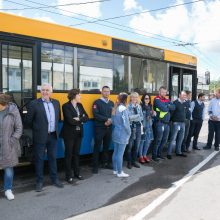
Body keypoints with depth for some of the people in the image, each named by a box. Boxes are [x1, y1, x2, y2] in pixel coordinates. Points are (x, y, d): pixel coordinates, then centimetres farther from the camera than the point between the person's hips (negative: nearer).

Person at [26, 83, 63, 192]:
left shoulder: (56, 103, 6)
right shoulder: (34, 104, -9)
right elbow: (29, 120, -3)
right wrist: (37, 129, 7)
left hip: (53, 136, 4)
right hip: (40, 136, -4)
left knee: (52, 158, 14)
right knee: (39, 159, 6)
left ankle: (54, 179, 27)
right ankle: (39, 181, 19)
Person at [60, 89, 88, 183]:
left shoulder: (80, 105, 8)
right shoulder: (66, 106, -12)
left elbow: (86, 117, 2)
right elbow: (70, 120, -22)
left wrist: (78, 119, -16)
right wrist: (81, 121, -10)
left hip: (78, 133, 6)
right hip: (69, 134, -6)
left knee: (76, 153, 15)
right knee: (69, 154, 4)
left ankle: (77, 173, 27)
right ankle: (69, 176, 14)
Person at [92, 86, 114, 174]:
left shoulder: (111, 103, 12)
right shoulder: (97, 102, -4)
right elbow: (95, 115, -14)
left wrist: (110, 121, -12)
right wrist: (107, 119, -17)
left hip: (109, 128, 5)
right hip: (99, 128, -5)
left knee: (107, 146, 12)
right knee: (97, 147, 0)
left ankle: (105, 163, 25)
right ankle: (95, 166, 7)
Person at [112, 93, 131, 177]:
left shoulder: (115, 108, 5)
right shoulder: (123, 109, -17)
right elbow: (126, 123, -17)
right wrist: (129, 132, -4)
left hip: (115, 132, 8)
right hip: (122, 134, -8)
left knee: (115, 152, 14)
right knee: (120, 153, -1)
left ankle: (115, 170, 25)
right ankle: (119, 172, 7)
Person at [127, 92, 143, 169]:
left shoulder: (139, 106, 10)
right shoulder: (128, 106, -9)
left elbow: (141, 117, 9)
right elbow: (128, 117, -17)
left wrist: (133, 117, -8)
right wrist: (137, 116, -10)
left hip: (138, 126, 6)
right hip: (131, 127, -5)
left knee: (137, 145, 10)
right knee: (130, 145, 1)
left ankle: (134, 161, 23)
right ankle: (129, 162, 13)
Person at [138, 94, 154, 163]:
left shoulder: (150, 106, 10)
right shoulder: (140, 106, -13)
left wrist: (153, 114, 1)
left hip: (149, 126, 7)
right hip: (142, 126, -7)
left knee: (148, 141, 11)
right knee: (142, 141, 1)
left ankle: (144, 155, 27)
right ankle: (140, 156, 16)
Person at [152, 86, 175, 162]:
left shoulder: (167, 100, 15)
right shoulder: (157, 99, -8)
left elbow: (173, 107, 1)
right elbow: (163, 108, -21)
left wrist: (167, 106, -14)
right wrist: (169, 107, -2)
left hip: (167, 122, 8)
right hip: (160, 122, -8)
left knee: (164, 140, 14)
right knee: (158, 140, -3)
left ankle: (159, 153, 27)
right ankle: (154, 155, 8)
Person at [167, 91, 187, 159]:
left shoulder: (185, 103, 9)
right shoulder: (175, 103, -10)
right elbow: (171, 112, -11)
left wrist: (184, 118, 12)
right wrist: (171, 120, -11)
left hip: (183, 123, 7)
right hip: (176, 123, -7)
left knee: (180, 138, 13)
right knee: (173, 138, -5)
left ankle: (178, 152, 24)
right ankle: (169, 153, 0)